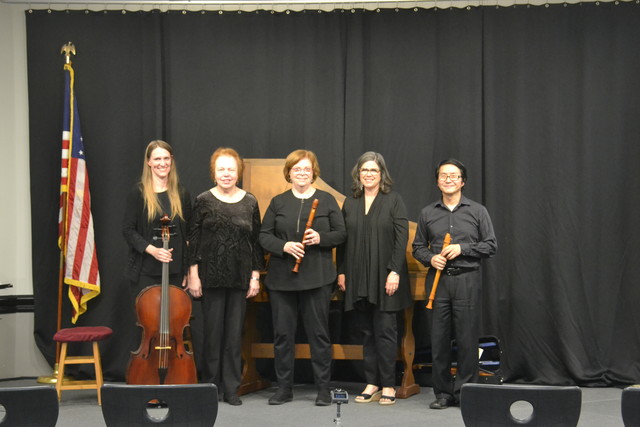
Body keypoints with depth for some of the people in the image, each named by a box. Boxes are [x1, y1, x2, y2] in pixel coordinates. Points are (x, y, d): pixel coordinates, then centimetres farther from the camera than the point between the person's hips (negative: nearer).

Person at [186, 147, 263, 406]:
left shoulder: (250, 202, 4)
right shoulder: (204, 200, -1)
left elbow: (256, 241, 6)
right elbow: (194, 239, -1)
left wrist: (255, 275, 2)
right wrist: (193, 275, -6)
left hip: (240, 277, 2)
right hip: (211, 276, -1)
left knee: (235, 331, 5)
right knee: (213, 330, 5)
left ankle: (231, 388, 13)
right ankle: (211, 384, 17)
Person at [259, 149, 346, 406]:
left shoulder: (327, 200, 5)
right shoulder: (278, 202, 8)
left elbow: (341, 234, 3)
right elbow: (264, 236, 4)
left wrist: (320, 238, -16)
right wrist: (284, 246, -14)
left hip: (317, 277, -2)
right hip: (282, 277, 2)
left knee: (318, 332, 2)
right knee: (282, 333, 6)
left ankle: (323, 388, 11)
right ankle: (284, 388, 16)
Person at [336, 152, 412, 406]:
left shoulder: (393, 201, -2)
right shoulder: (350, 203, 10)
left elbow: (402, 238, -8)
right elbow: (342, 240, 11)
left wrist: (395, 271, -15)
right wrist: (341, 272, 5)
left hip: (385, 278, -4)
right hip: (359, 279, 4)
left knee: (385, 331, -1)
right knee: (368, 332, 9)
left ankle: (388, 385, 6)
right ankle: (372, 384, 15)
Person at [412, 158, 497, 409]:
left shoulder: (477, 211, 5)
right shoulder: (427, 214, 12)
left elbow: (491, 245, 2)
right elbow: (418, 247, 15)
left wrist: (462, 248, -10)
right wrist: (430, 258, -6)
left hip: (467, 280, -2)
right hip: (438, 281, 2)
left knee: (467, 339, -2)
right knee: (439, 339, 3)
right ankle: (443, 393, 12)